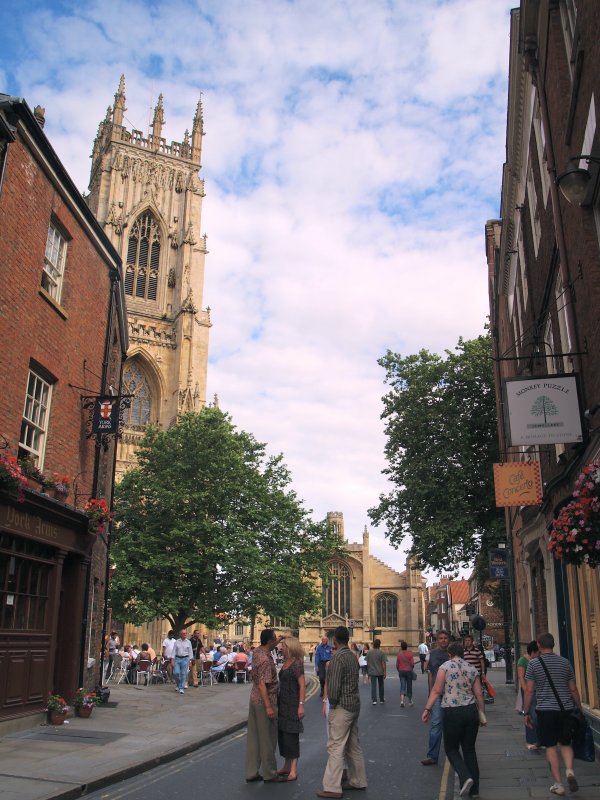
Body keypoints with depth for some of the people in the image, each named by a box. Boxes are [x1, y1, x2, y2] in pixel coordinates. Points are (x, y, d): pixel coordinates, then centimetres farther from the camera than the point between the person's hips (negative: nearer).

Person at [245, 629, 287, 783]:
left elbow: (269, 647, 29)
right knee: (268, 738, 3)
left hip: (255, 699, 9)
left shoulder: (257, 651, 3)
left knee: (253, 737, 13)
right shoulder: (265, 660, -24)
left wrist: (280, 640, 18)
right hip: (264, 701, -9)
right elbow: (262, 685, -27)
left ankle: (251, 772, 20)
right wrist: (268, 707, -26)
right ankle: (269, 774, 13)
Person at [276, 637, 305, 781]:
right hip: (282, 702, 8)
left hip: (292, 703, -8)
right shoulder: (285, 663, 9)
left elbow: (302, 685, -17)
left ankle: (294, 769, 7)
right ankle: (287, 766, 25)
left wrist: (301, 705, -21)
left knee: (291, 734, -2)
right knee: (282, 733, 13)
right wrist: (278, 701, 15)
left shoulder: (297, 663, -15)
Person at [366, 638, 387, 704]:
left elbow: (367, 663, 4)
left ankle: (374, 700, -3)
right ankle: (382, 699, 26)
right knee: (381, 686, 15)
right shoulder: (382, 653, -10)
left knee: (373, 686, 3)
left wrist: (368, 672, 15)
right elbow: (384, 664, -11)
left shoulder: (369, 652, -1)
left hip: (372, 672, 1)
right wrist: (385, 673, -5)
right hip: (380, 672, -1)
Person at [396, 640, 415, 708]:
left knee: (402, 686, 1)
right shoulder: (410, 653, -9)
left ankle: (402, 701, -16)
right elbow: (412, 664, -8)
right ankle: (410, 701, 25)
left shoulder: (399, 654, -3)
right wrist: (411, 669, 11)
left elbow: (397, 664, 1)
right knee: (409, 686, 13)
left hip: (401, 671, 1)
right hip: (409, 671, -1)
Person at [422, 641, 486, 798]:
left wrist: (427, 709, -7)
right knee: (469, 749, 16)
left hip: (452, 712, -4)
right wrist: (482, 713, 18)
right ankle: (474, 789, 19)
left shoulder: (445, 666, -4)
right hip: (471, 711, 5)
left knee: (452, 749, 11)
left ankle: (465, 777, -11)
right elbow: (479, 694, 8)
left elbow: (436, 690, -10)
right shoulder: (472, 669, 9)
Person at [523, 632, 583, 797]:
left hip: (545, 710, -2)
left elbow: (529, 691, -5)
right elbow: (573, 689, 6)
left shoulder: (533, 664, -4)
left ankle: (558, 784, 8)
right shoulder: (565, 662, 3)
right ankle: (569, 770, -6)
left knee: (550, 747, 7)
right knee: (566, 743, 17)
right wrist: (580, 709, 18)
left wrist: (526, 712, 3)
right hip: (566, 709, 2)